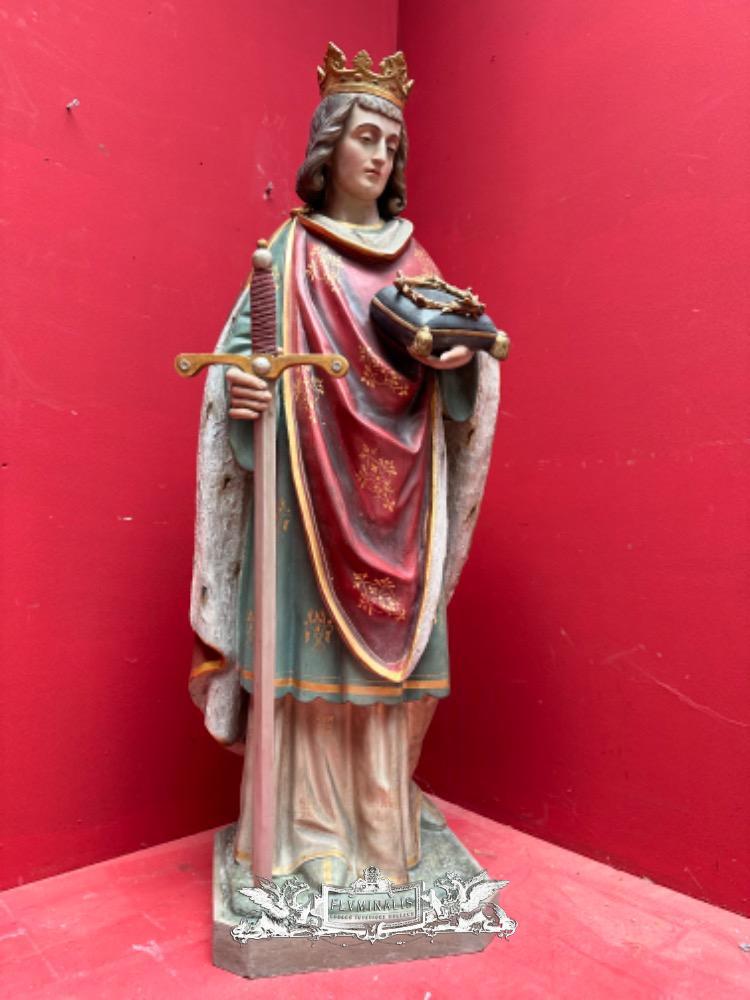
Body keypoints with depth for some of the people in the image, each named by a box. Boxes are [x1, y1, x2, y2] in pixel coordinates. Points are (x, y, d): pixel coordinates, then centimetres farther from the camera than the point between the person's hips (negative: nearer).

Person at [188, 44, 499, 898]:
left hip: (396, 490, 3)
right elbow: (240, 344, 2)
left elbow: (446, 363, 14)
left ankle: (382, 814, 22)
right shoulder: (288, 251, 7)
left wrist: (462, 355, -8)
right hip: (313, 482, -3)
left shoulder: (412, 258, 16)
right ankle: (310, 825, 15)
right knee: (312, 639, -2)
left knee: (392, 646, 5)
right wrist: (239, 386, -19)